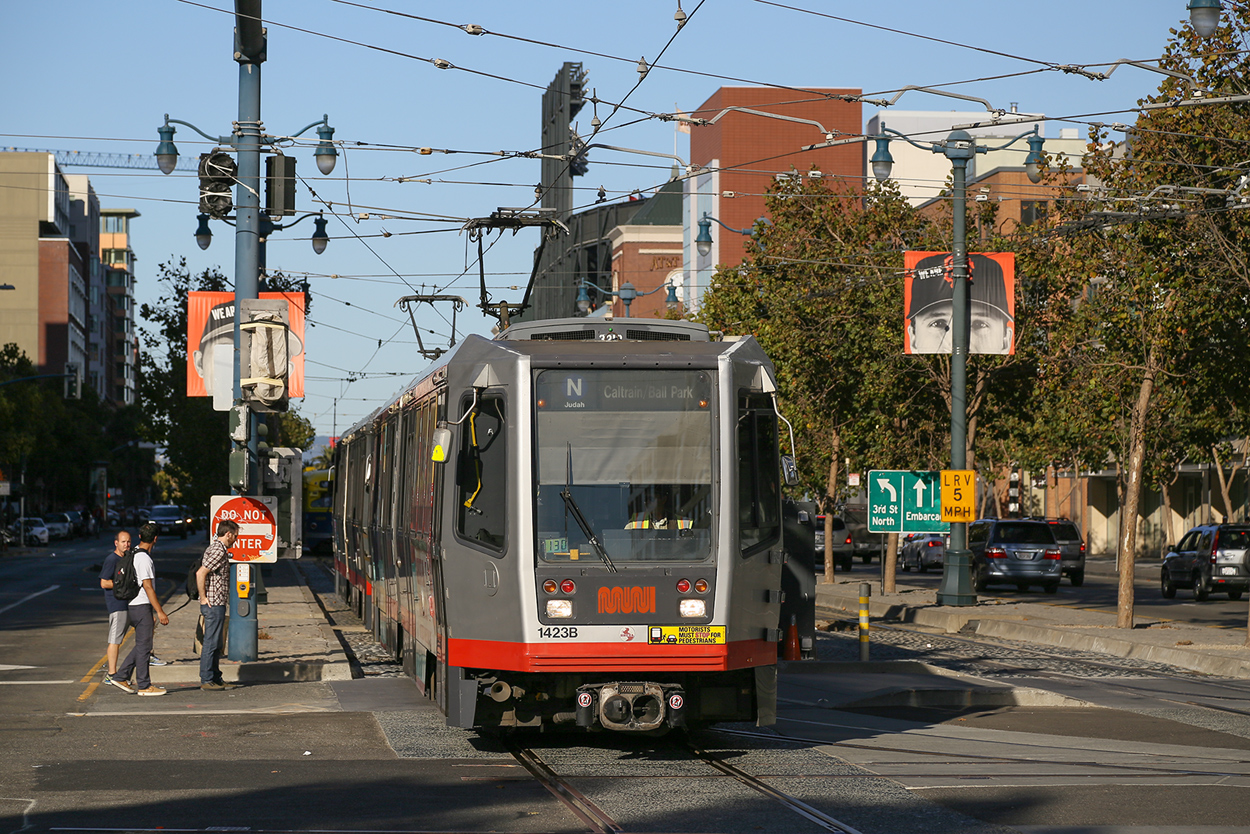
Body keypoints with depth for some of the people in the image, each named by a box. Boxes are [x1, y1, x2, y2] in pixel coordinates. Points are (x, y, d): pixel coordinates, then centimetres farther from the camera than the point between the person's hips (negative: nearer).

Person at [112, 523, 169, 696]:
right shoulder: (143, 558, -18)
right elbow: (148, 587, -20)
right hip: (142, 607, -10)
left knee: (142, 645, 16)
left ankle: (121, 677, 16)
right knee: (144, 646, -3)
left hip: (134, 606, 10)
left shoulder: (135, 554, 14)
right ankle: (144, 686, 2)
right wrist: (160, 612, -18)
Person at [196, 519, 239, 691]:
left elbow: (202, 573, 25)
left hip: (217, 604, 10)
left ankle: (216, 679, 18)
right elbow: (200, 573, -26)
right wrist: (203, 598, -19)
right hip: (214, 604, -10)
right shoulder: (219, 551, -16)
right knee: (211, 643, -6)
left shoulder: (216, 547, 16)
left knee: (215, 644, 13)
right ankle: (206, 680, -3)